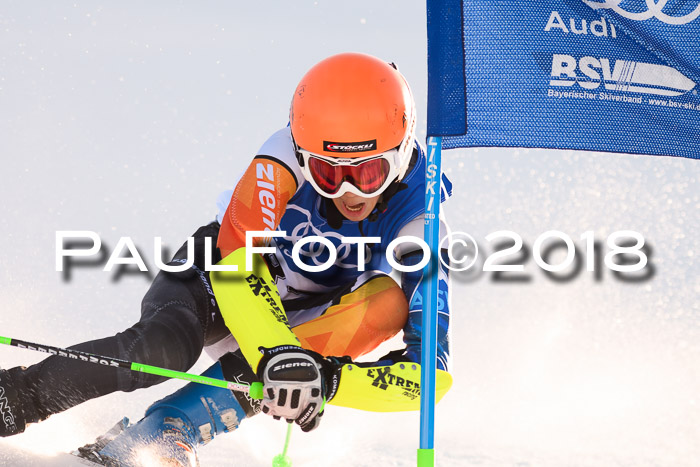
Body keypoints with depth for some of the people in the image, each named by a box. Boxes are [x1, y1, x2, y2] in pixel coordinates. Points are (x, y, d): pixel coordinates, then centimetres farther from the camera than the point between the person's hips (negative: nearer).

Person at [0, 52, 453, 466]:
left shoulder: (419, 221, -27)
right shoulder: (287, 157, -30)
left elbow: (431, 372, -31)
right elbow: (237, 259, -39)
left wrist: (329, 380, -46)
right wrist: (279, 354, -56)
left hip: (306, 317, 2)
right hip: (222, 280, -2)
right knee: (165, 345, -36)